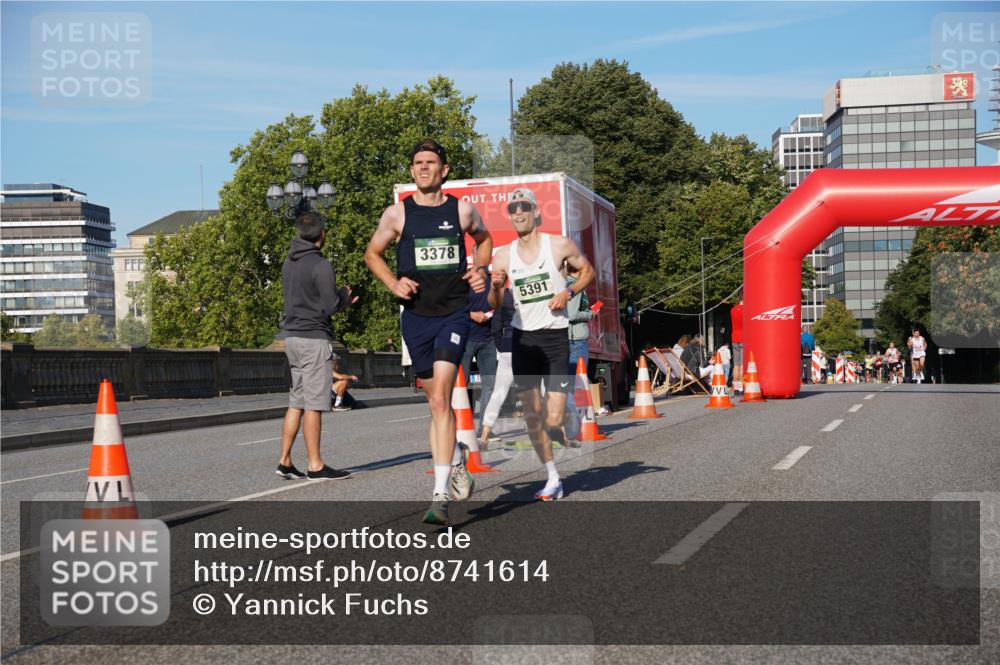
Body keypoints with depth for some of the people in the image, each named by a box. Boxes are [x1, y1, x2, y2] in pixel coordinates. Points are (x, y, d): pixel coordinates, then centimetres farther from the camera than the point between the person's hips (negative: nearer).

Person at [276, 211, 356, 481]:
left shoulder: (288, 264, 13)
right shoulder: (321, 266, -13)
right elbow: (330, 306, -15)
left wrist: (340, 300, 17)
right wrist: (344, 295, 6)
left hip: (292, 336, 8)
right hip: (314, 339, -8)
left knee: (296, 402, 12)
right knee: (314, 404, -5)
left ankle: (285, 461, 11)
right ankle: (315, 465, -1)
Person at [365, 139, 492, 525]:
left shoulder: (462, 210, 3)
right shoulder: (397, 213, 2)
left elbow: (484, 239, 24)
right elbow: (372, 254, 15)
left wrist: (481, 269, 5)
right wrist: (393, 283, -2)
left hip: (454, 313, -2)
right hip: (416, 316, 2)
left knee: (440, 399, -16)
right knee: (436, 401, 12)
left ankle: (440, 495, -17)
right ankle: (455, 461, 39)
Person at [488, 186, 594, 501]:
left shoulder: (560, 245, -5)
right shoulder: (503, 256, 3)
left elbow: (587, 271, 10)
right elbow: (494, 305, 7)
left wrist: (568, 292, -7)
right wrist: (496, 287, -15)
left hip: (555, 337, -3)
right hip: (523, 337, 3)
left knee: (553, 420, -9)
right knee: (532, 417, 5)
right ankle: (552, 479, 19)